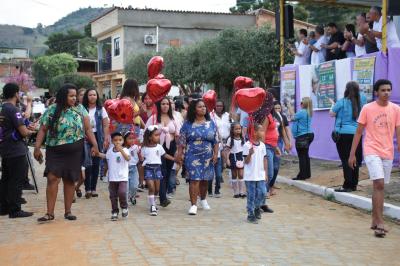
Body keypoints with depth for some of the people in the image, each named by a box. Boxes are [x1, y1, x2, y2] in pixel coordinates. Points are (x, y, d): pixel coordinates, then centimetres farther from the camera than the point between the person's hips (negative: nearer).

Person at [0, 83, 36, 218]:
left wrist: (26, 127, 8)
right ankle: (15, 210, -1)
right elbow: (24, 132, -18)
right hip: (16, 151, -9)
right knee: (17, 180, -4)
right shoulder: (13, 110, -16)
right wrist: (30, 131, 4)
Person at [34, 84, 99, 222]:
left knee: (70, 180, 6)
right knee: (52, 178, -11)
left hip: (74, 152, 1)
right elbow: (43, 130, 0)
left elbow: (88, 129, 4)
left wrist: (94, 145, -6)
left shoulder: (80, 109, 5)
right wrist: (37, 147, -8)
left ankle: (68, 211, 17)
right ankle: (50, 213, -5)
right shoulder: (51, 110, -1)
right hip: (54, 151, -1)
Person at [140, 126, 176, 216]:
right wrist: (140, 156, -21)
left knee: (157, 189, 7)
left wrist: (175, 159, 12)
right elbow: (142, 159, 0)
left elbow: (165, 155, 14)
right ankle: (152, 206, -4)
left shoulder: (159, 147, 5)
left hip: (157, 168, 4)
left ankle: (153, 202, 30)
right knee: (151, 188, -11)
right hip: (148, 169, -4)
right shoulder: (144, 148, -3)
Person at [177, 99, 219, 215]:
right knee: (194, 179, -9)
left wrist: (216, 153, -2)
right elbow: (182, 140, 0)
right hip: (193, 156, -3)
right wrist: (180, 153, -7)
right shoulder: (188, 124, 0)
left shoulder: (210, 123, 6)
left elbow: (216, 140, 6)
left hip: (208, 157, 3)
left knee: (205, 179, 13)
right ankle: (193, 205, -6)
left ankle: (203, 200, 36)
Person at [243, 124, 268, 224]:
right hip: (250, 176, -5)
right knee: (251, 196, 2)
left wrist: (266, 173, 11)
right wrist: (250, 154, -31)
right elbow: (246, 161, -12)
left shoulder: (262, 145, 5)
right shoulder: (247, 145, -12)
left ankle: (257, 208, 28)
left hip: (261, 175, 5)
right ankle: (250, 215, 14)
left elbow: (264, 159, 12)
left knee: (262, 193, 2)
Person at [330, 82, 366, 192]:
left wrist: (333, 105, 17)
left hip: (343, 134, -4)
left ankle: (347, 185, -6)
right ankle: (354, 185, 14)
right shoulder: (361, 100, 2)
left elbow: (332, 114, 2)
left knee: (346, 160, -3)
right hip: (357, 134, 4)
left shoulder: (342, 102, -8)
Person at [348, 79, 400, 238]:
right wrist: (352, 154, -1)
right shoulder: (367, 109, -4)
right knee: (379, 184, -16)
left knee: (379, 186, 10)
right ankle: (380, 223, -14)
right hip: (372, 151, -3)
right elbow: (358, 132, 1)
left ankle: (375, 221, 22)